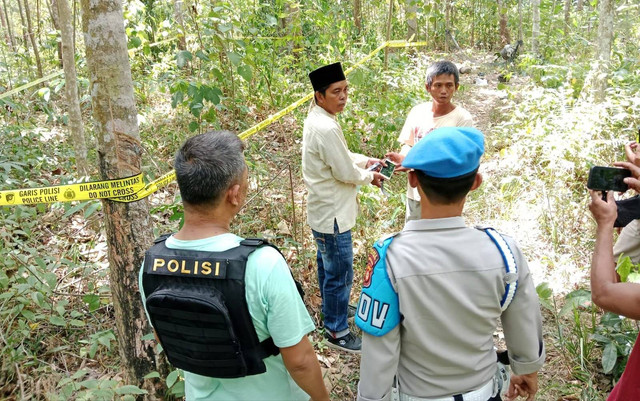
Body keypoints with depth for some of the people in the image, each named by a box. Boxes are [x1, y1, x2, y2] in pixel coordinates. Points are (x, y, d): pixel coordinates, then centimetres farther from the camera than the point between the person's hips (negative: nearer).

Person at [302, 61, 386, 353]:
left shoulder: (317, 119, 4)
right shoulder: (326, 128, -28)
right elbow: (346, 173, -22)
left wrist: (365, 160, 3)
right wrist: (370, 176, -4)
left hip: (323, 211, 10)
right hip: (333, 216, -10)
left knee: (327, 266, 26)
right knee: (340, 275, 4)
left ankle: (331, 310, 46)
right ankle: (337, 332, 20)